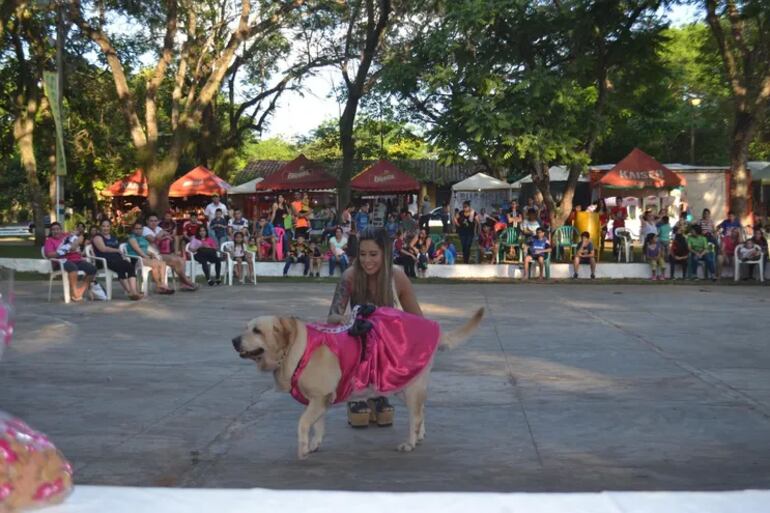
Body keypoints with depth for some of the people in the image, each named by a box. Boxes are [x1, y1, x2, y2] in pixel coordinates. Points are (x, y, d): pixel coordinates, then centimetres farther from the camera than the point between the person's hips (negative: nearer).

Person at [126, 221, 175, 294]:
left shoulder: (143, 238, 27)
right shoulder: (132, 237, 1)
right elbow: (137, 249, -10)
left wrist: (151, 254, 4)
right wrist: (147, 257, -15)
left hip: (145, 257, 8)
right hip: (136, 258, -8)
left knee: (162, 263, -17)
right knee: (155, 264, -31)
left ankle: (163, 284, -32)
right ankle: (159, 286, -26)